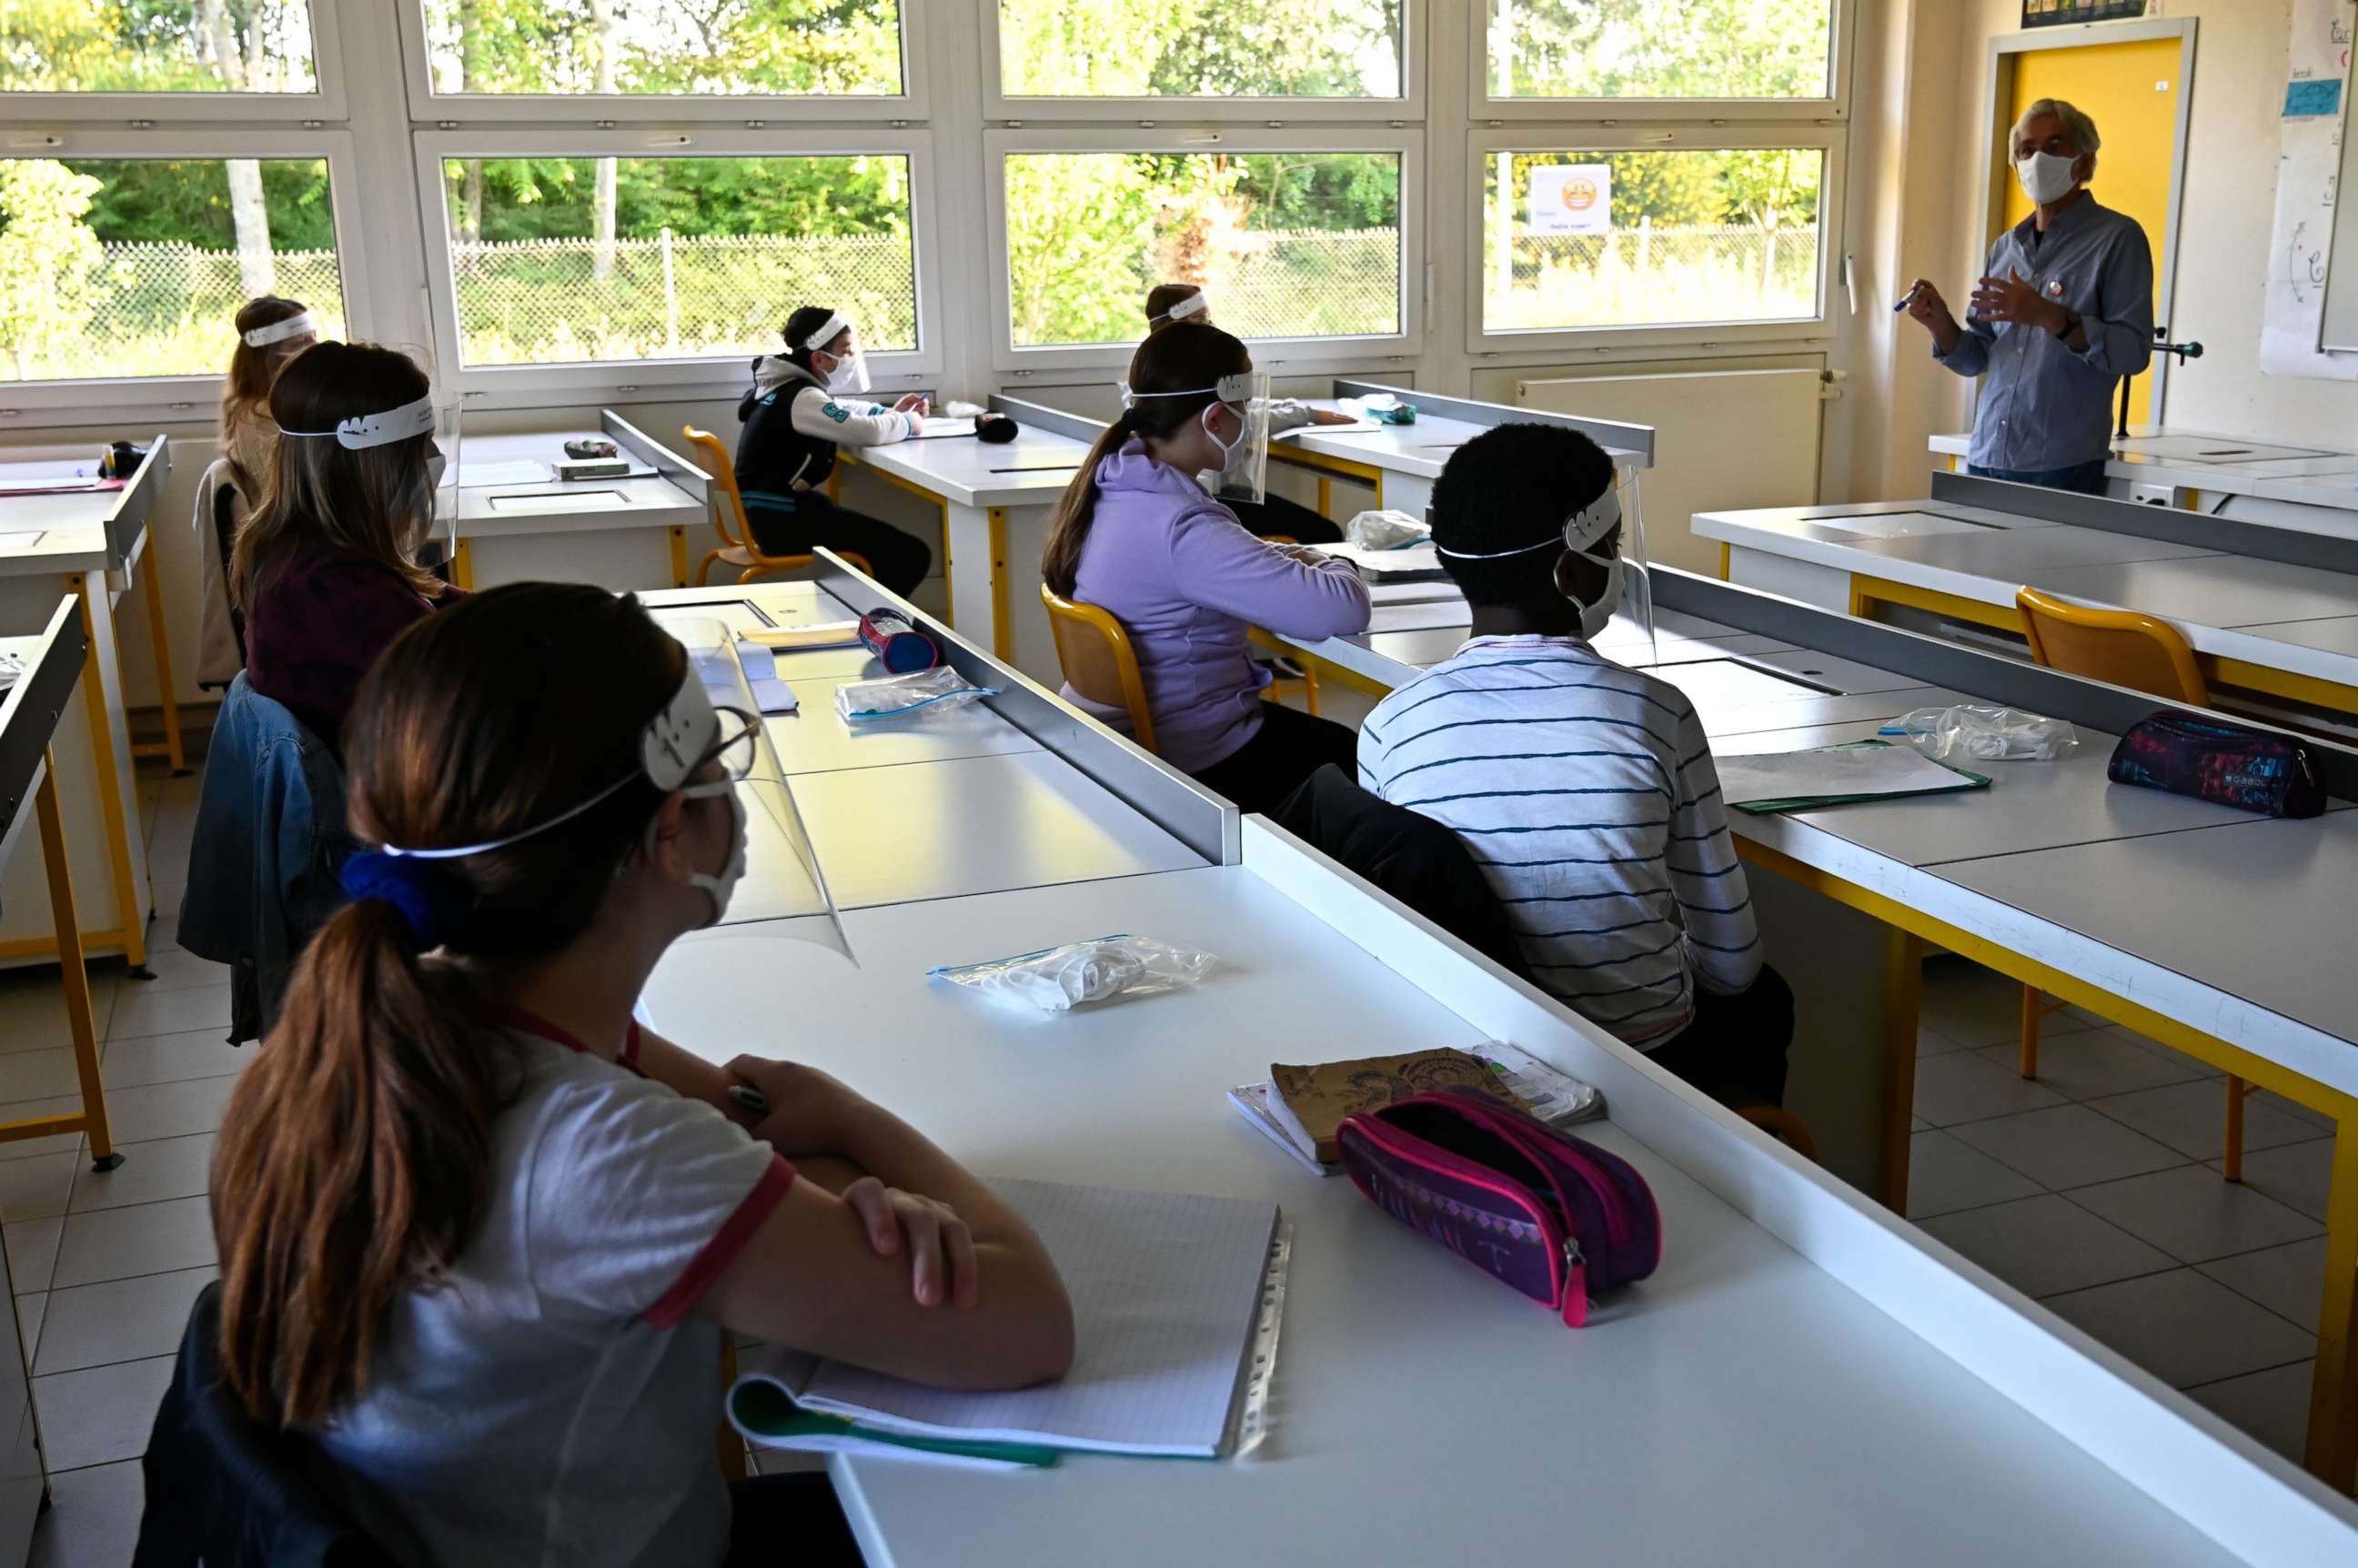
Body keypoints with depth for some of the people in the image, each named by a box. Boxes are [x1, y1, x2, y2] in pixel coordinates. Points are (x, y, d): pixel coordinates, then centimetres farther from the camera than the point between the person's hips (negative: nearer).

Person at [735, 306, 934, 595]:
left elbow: (839, 410, 29)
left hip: (775, 510, 10)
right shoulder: (801, 397, -19)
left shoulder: (787, 386, 11)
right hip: (781, 519, -10)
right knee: (912, 555, -10)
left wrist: (889, 412, 12)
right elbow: (869, 432, -29)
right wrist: (907, 423, -8)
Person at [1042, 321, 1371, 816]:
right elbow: (1343, 609, -31)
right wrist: (1331, 567, -7)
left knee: (1338, 741, 23)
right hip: (1198, 767, -9)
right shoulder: (1181, 528, -29)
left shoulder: (1111, 487, -1)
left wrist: (1283, 561, 4)